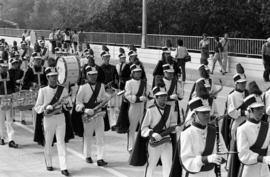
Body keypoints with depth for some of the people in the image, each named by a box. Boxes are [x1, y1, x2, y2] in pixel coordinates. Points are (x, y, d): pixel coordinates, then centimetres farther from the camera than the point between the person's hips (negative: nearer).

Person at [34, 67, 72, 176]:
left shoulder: (63, 90, 3)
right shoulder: (43, 91, -3)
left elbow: (69, 105, 7)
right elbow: (37, 108, -1)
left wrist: (64, 104, -15)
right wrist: (46, 107, -20)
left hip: (60, 117, 1)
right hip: (48, 118, -1)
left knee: (61, 142, -2)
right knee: (48, 142, 10)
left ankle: (63, 167, -3)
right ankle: (48, 164, 29)